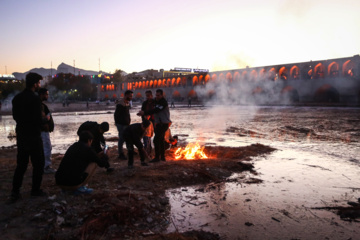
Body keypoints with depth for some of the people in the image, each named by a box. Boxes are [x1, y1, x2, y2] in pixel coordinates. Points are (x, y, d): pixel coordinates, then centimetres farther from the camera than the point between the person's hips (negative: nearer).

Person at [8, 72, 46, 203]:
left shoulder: (17, 98, 6)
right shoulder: (35, 99, -18)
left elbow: (15, 116, 13)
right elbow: (38, 120, -21)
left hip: (20, 136, 7)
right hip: (33, 137, -7)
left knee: (21, 164, 14)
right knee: (38, 164, 8)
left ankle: (15, 192, 14)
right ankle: (35, 190, 15)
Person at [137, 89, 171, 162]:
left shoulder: (163, 102, -17)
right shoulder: (156, 101, 11)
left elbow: (155, 110, -28)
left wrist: (144, 113, -33)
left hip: (164, 124, -9)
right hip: (158, 123, 9)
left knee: (156, 140, -14)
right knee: (161, 140, 15)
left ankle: (157, 157, -6)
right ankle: (162, 157, 24)